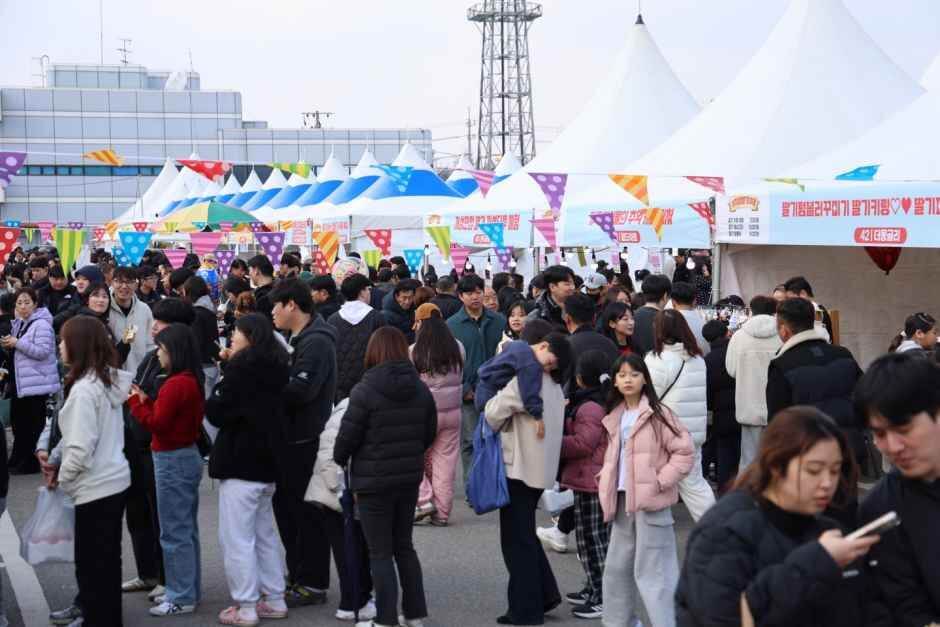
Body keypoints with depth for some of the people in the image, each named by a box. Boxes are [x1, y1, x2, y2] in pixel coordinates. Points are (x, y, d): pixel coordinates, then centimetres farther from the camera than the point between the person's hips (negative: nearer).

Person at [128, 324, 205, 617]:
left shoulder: (176, 384, -20)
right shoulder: (191, 381, 9)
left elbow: (157, 424, -19)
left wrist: (134, 401, -9)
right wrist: (145, 399, 7)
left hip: (173, 461, -10)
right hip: (187, 455, 10)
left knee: (174, 532, -3)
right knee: (187, 529, 16)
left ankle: (181, 599, 3)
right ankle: (188, 590, 25)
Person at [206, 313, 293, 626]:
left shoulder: (242, 368, -15)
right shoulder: (274, 367, 9)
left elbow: (216, 412, -14)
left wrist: (220, 383, 4)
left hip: (240, 461, -9)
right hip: (266, 460, 9)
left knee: (236, 538, -3)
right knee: (263, 534, 17)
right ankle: (274, 600, 20)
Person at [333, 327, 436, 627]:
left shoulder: (365, 389, -16)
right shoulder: (420, 389, 3)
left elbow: (347, 436, -12)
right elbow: (430, 433, 10)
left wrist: (340, 460, 7)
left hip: (374, 481, -6)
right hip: (409, 479, 6)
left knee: (380, 552, 3)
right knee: (404, 546, 18)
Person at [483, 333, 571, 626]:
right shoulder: (554, 386, 9)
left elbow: (494, 413, -19)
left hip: (519, 468, -8)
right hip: (540, 469, 8)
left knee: (517, 540, 2)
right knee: (525, 535, 22)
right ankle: (545, 593, 21)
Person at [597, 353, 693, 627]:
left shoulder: (657, 413, -9)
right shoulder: (615, 417, 12)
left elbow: (685, 452, -11)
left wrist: (659, 482, -14)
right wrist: (606, 477, 7)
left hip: (650, 501, -7)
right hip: (623, 500, 7)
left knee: (651, 571, -7)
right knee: (616, 567, 16)